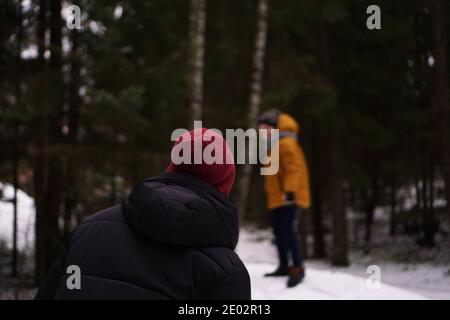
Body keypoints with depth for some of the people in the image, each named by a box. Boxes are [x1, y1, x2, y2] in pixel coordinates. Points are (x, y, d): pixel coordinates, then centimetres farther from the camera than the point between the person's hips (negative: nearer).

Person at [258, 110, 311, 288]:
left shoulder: (286, 144, -12)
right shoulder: (275, 146, 19)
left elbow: (293, 168, -22)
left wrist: (290, 191, -30)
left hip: (286, 196, -11)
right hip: (276, 197, 11)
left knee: (287, 229, -16)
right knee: (278, 230, 13)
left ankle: (298, 268, -14)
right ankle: (284, 266, 22)